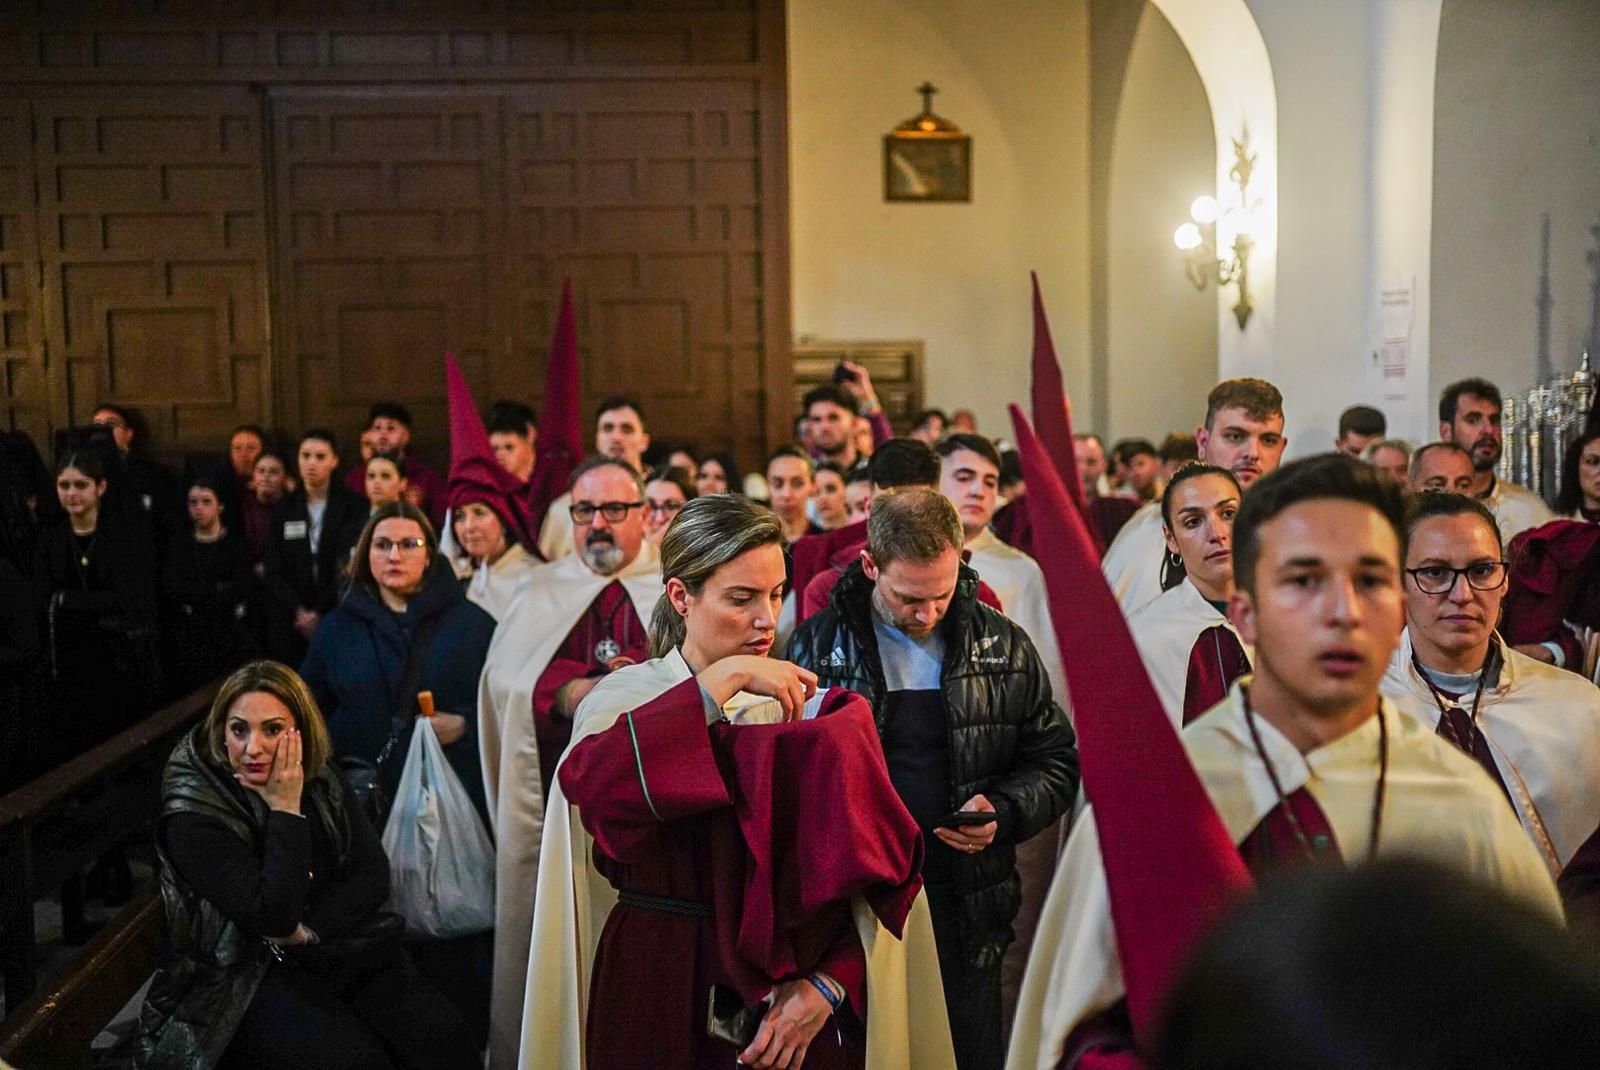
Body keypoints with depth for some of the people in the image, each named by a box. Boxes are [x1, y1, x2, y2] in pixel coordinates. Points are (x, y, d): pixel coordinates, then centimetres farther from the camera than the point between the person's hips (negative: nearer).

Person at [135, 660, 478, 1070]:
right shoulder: (193, 819, -16)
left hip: (341, 947, 5)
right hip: (248, 974, -4)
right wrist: (285, 811, -22)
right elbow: (274, 917, -24)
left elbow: (373, 876, 1)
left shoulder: (319, 780, 2)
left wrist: (305, 931, -14)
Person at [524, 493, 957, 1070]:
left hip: (792, 1007, 2)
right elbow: (589, 780, -28)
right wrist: (724, 678, -25)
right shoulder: (627, 698, -4)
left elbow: (873, 869, -4)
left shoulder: (806, 705, 0)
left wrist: (827, 984, -18)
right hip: (662, 997, -1)